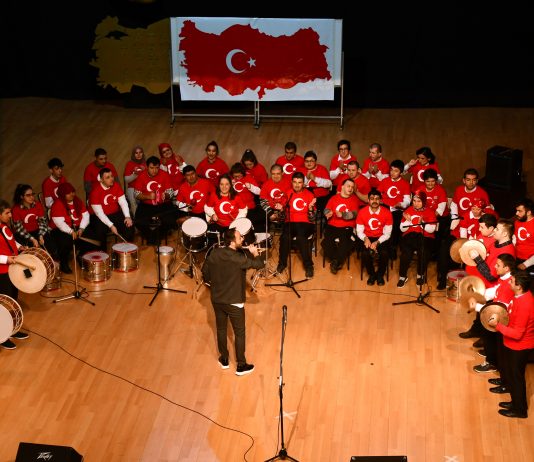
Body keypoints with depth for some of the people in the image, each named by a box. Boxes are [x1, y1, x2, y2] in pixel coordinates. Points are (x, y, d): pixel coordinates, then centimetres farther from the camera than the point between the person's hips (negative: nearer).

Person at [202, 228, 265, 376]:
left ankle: (224, 360, 36)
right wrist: (255, 253, 0)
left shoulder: (214, 253, -7)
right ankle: (241, 366, 19)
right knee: (239, 333, 10)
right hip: (234, 302, -5)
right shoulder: (239, 258, -24)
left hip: (217, 299, 5)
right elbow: (260, 264, -20)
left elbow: (205, 271, 6)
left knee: (221, 329, 22)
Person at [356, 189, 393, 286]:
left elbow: (387, 233, -6)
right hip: (367, 238, 1)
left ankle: (380, 274, 0)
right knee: (365, 253, -30)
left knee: (385, 253, -30)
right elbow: (359, 231, 0)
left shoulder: (387, 213, -10)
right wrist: (365, 238, -22)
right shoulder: (362, 212, -7)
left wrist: (377, 242, -22)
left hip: (381, 238, 0)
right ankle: (372, 274, 1)